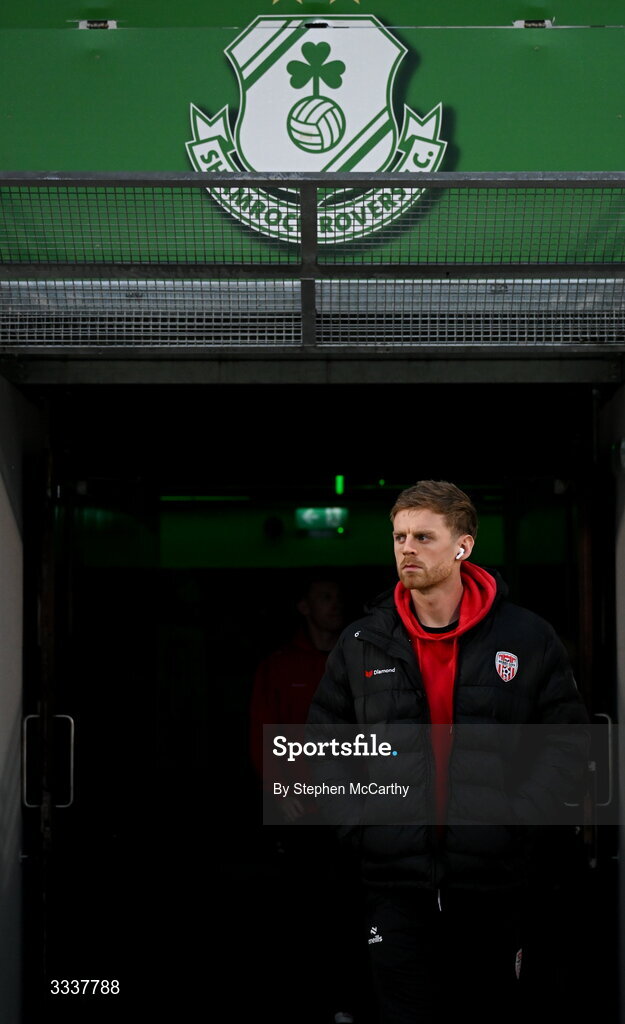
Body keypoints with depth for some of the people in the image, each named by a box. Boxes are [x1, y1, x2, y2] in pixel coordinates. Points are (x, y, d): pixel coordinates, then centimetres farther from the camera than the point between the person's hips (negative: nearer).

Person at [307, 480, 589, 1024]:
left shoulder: (527, 637, 0)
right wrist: (356, 817, 1)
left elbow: (567, 739, 3)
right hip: (396, 882, 1)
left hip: (497, 879, -1)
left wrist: (522, 816, -8)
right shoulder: (361, 644, 5)